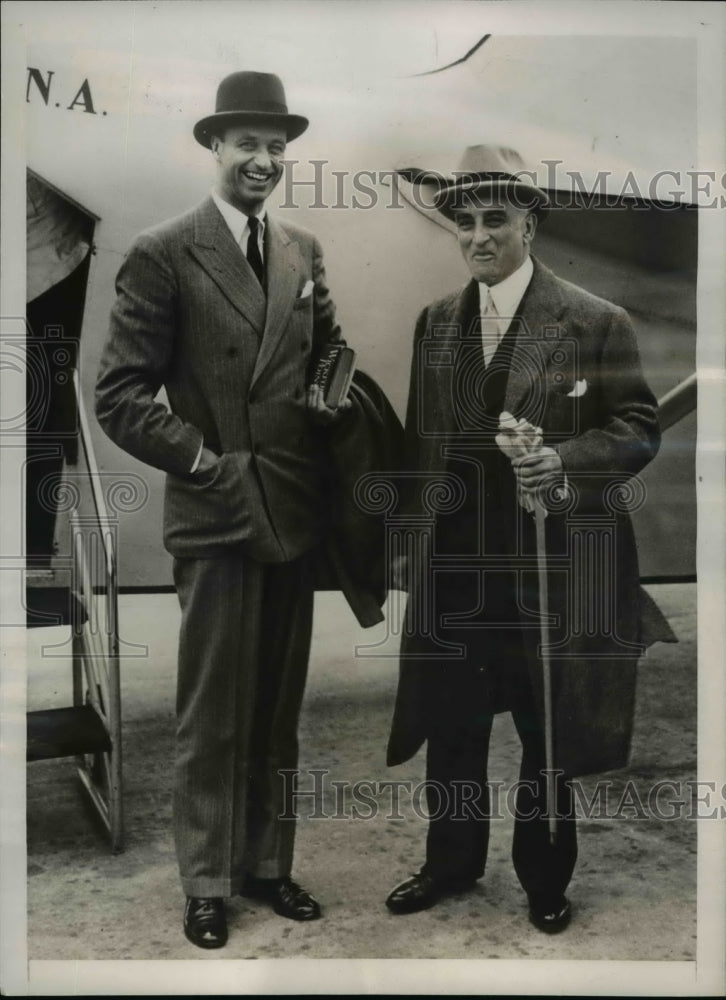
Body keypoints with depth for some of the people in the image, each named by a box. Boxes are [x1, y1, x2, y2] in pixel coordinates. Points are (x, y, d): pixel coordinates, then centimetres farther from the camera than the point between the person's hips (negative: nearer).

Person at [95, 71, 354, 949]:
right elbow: (119, 397, -9)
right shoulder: (162, 255, -6)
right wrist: (206, 460, -15)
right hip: (216, 514, -5)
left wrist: (336, 399, -2)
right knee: (213, 713, 5)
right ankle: (206, 883, 24)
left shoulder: (303, 250, 11)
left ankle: (266, 862, 31)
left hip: (295, 512, 5)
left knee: (279, 706, 15)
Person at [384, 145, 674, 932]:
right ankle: (451, 863, 35)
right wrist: (408, 539, 13)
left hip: (550, 560, -4)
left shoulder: (596, 322, -5)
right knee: (450, 725, 14)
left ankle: (544, 878, 32)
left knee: (547, 733, 11)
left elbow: (638, 428, -5)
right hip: (452, 560, 4)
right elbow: (420, 440, 13)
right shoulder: (435, 322, 9)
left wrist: (564, 460, -23)